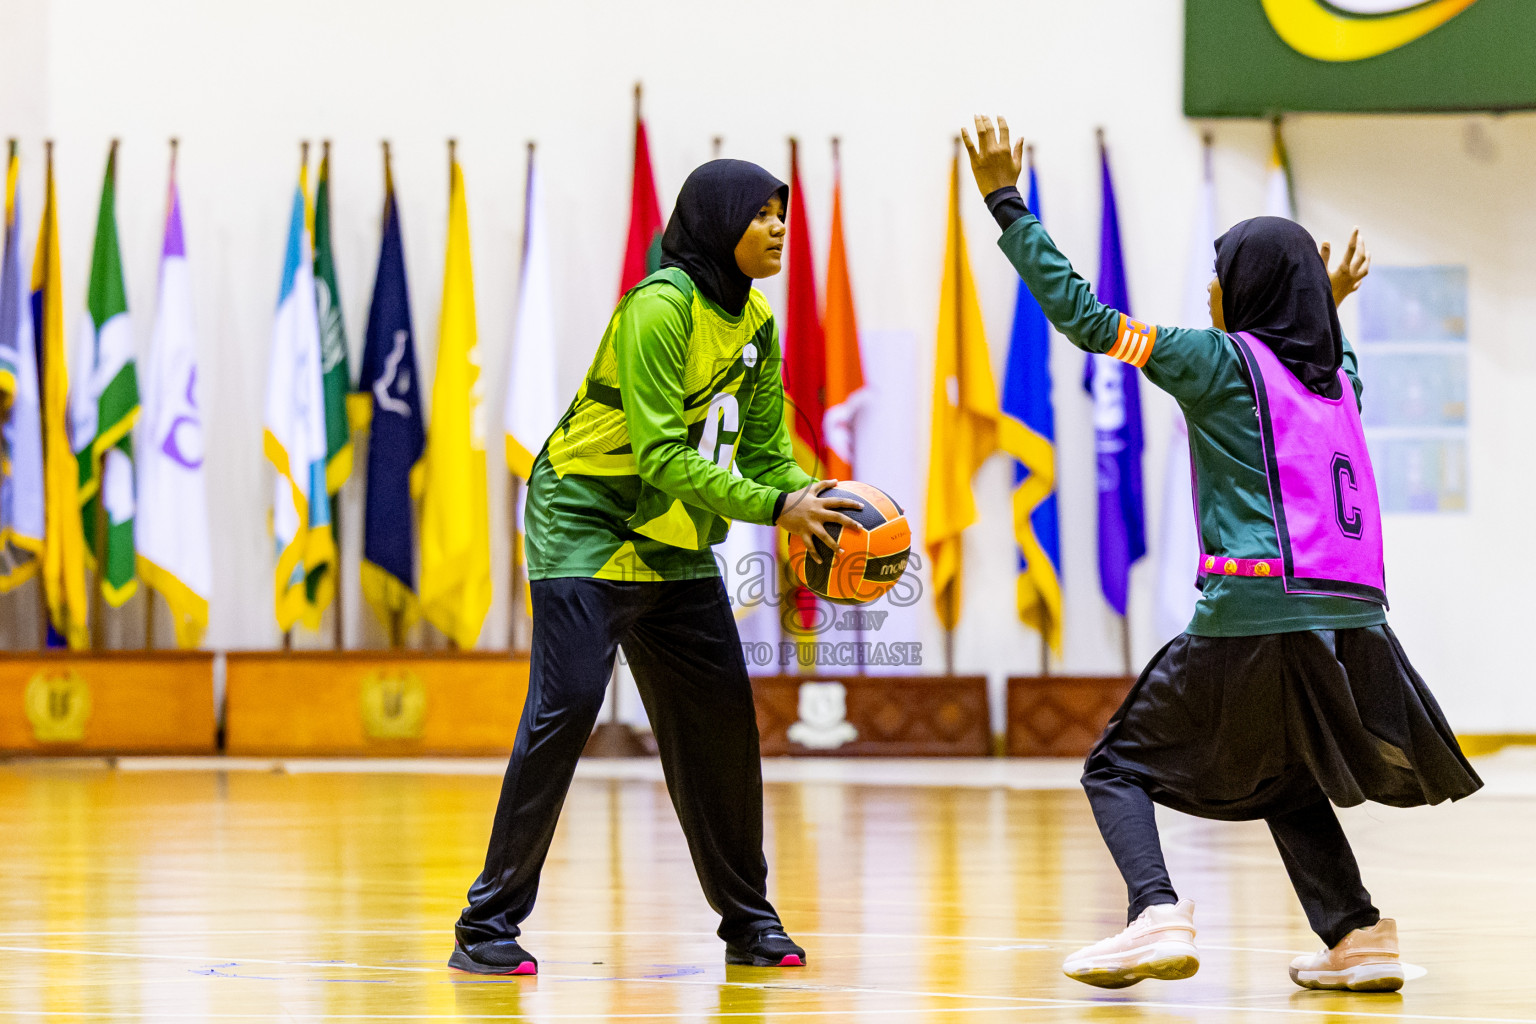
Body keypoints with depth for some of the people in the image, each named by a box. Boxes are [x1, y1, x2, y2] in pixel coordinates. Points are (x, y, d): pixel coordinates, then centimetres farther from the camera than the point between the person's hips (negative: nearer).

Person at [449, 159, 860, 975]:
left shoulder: (754, 324, 6)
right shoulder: (659, 308, -20)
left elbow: (766, 448, 8)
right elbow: (660, 454, -26)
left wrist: (817, 506, -12)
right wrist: (772, 508, -31)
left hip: (675, 543, 8)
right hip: (588, 528, -8)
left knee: (721, 716, 6)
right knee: (567, 704, -17)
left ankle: (748, 922, 19)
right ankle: (488, 925, -12)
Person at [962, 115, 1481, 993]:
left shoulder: (1222, 360, -1)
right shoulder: (1337, 375, 17)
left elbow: (1081, 312, -2)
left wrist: (1006, 203, 2)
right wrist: (1333, 309, 48)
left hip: (1253, 615, -6)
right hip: (1351, 621, 6)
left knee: (1121, 765, 6)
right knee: (1281, 781, 27)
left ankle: (1159, 914, -17)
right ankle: (1360, 937, 14)